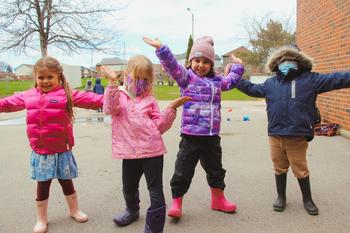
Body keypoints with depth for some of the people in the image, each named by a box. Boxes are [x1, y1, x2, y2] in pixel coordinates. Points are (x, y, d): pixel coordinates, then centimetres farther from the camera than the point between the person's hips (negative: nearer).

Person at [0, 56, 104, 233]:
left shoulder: (66, 94, -7)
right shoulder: (28, 96, 5)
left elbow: (88, 99, -17)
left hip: (61, 150, -2)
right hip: (40, 152, 2)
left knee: (66, 182, 15)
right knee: (42, 186, 13)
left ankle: (74, 210, 38)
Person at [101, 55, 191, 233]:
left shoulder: (149, 100, 6)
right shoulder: (118, 95, 4)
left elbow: (160, 126, 2)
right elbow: (110, 108, -21)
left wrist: (172, 108, -8)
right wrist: (112, 82, -29)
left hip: (152, 150, -1)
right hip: (130, 152, 1)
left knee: (155, 190, 1)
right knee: (129, 188, 21)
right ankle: (132, 210, 52)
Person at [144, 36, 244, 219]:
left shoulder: (216, 81, 14)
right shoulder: (186, 76, -3)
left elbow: (231, 81, 33)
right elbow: (172, 65, -19)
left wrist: (238, 66, 32)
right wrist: (160, 48, -31)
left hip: (212, 136, 6)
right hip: (190, 135, -5)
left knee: (216, 170, 19)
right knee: (183, 171, 2)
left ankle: (218, 200, 39)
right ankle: (176, 204, 18)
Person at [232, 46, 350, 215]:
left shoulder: (310, 79, 0)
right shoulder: (270, 83, 9)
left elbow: (335, 79, -4)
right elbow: (252, 89, 21)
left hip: (297, 137, -3)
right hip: (275, 136, 3)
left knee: (301, 170, 10)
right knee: (279, 169, 16)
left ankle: (307, 199, 32)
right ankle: (281, 196, 35)